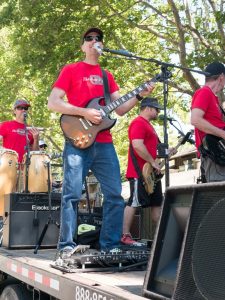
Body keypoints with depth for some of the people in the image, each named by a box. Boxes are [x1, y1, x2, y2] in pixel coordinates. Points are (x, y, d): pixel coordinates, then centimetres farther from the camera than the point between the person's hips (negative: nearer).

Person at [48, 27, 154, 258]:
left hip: (104, 143, 5)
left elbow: (120, 109, 16)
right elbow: (52, 102, -3)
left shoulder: (107, 75, 21)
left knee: (115, 194, 3)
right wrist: (84, 112, -13)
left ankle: (110, 245, 12)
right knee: (72, 194, -8)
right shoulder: (71, 70, 6)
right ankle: (66, 246, 0)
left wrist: (139, 96, 0)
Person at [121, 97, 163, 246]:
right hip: (140, 172, -11)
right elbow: (137, 145, -25)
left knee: (157, 203, 12)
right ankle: (125, 236, -4)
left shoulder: (148, 124, 22)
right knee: (134, 203, -8)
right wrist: (153, 162, -18)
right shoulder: (139, 123, -12)